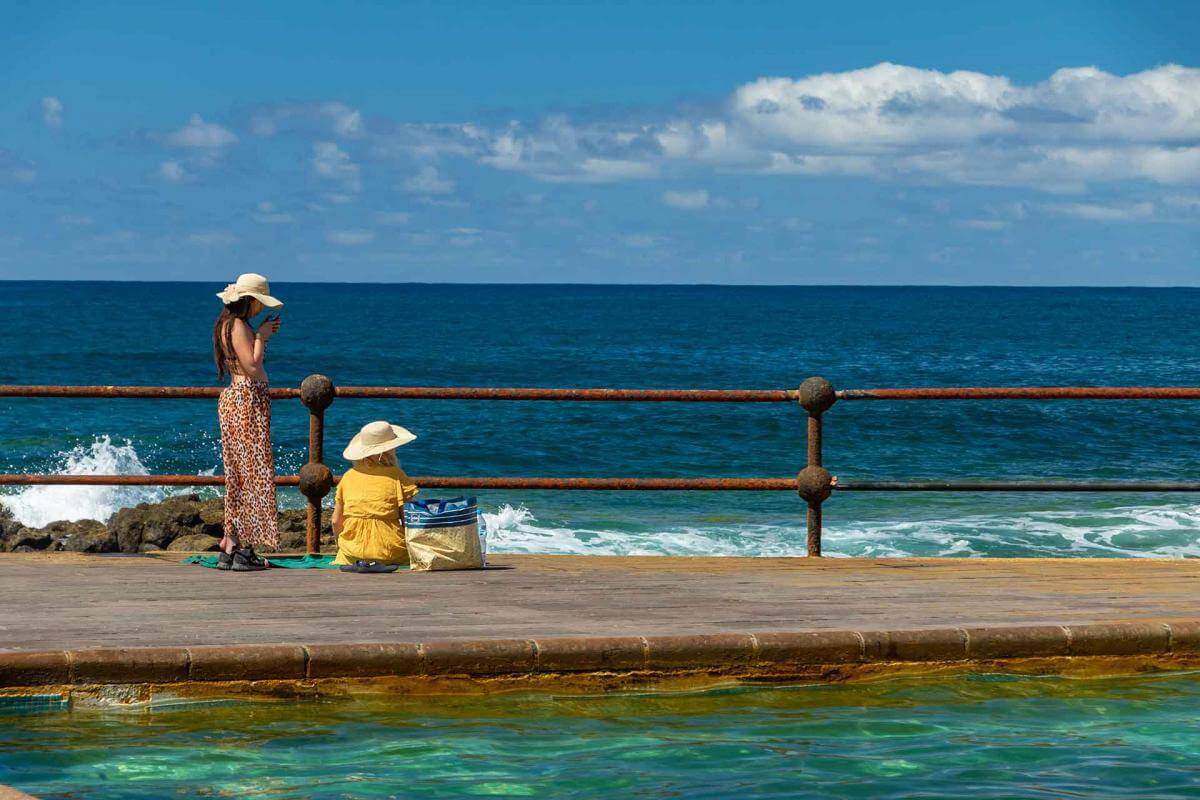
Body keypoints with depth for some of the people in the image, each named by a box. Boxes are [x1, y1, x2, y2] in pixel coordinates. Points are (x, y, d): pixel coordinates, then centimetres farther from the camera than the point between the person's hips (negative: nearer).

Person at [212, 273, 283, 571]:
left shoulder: (234, 325, 17)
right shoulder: (237, 325, -14)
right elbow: (252, 367, -19)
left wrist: (264, 335, 14)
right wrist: (261, 337, -10)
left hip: (244, 399, 11)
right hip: (245, 399, -11)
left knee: (240, 475, 11)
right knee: (252, 472, -10)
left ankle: (230, 545, 12)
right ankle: (239, 548, -11)